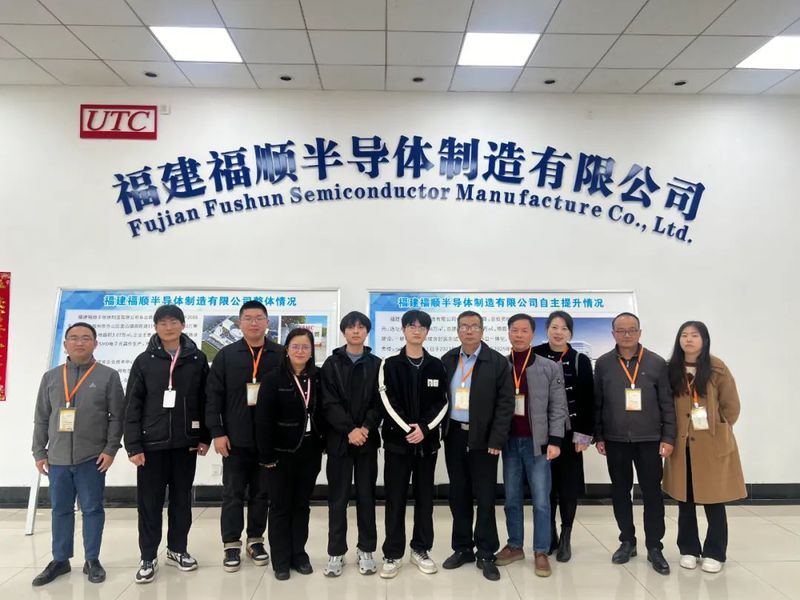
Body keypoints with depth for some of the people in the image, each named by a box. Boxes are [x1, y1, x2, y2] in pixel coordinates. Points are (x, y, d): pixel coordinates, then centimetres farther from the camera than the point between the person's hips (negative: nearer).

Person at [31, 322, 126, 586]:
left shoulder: (108, 376, -2)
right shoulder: (50, 377, 8)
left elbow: (117, 416, -4)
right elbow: (41, 418, 10)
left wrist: (110, 449, -9)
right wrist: (39, 452, 6)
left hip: (92, 457, -3)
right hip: (57, 457, 3)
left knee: (92, 509, 5)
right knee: (60, 510, 12)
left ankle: (92, 560, 18)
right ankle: (60, 560, 26)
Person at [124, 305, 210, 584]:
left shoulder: (198, 359, 2)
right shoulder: (144, 361, 0)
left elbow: (205, 400, 4)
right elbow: (132, 406, -2)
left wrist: (205, 437, 1)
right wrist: (133, 445, -7)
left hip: (186, 442, 1)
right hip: (152, 443, -1)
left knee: (182, 499, 12)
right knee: (149, 501, 5)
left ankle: (177, 550, 27)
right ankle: (148, 558, 18)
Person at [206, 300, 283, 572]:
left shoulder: (281, 355, 1)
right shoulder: (226, 355, 2)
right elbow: (213, 396, -1)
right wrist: (217, 432, -7)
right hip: (235, 438, 0)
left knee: (262, 493, 11)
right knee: (233, 493, 7)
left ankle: (255, 540, 26)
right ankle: (231, 544, 20)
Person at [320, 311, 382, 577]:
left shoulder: (376, 364, 6)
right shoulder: (331, 364, 3)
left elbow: (380, 402, -1)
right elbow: (329, 403, -5)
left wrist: (365, 428, -16)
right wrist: (349, 430, -16)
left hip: (367, 440, 1)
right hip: (339, 440, -1)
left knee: (366, 496, 8)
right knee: (338, 497, 5)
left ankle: (366, 550, 21)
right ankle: (336, 552, 17)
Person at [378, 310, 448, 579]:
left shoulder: (437, 366, 6)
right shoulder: (390, 365, 1)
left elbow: (442, 403, 1)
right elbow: (388, 402, -7)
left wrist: (424, 428, -12)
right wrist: (408, 429, -15)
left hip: (428, 441, 2)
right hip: (397, 440, -2)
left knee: (425, 497, 10)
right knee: (395, 499, 4)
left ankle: (421, 549, 24)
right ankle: (393, 554, 14)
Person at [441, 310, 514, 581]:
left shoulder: (498, 362, -5)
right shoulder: (447, 360, 6)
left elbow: (505, 404, -8)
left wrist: (496, 440, -13)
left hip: (483, 438, -3)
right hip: (454, 436, 4)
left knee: (485, 497, 3)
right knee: (458, 495, 11)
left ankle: (486, 554, 16)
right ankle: (462, 548, 24)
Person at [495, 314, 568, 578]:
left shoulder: (550, 368, -1)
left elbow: (558, 407, -2)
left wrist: (554, 440, -9)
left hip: (537, 442, -2)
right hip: (510, 442, 2)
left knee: (541, 500, 2)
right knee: (512, 499, 12)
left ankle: (541, 552, 15)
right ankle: (514, 546, 26)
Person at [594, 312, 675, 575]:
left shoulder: (657, 363, 0)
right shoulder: (603, 364, 1)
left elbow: (667, 404, 1)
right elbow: (597, 403, 3)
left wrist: (668, 437, -4)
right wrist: (598, 436, 1)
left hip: (649, 439, -1)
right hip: (616, 440, 1)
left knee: (652, 492, 4)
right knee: (620, 492, 10)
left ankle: (654, 547, 17)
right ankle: (627, 541, 25)